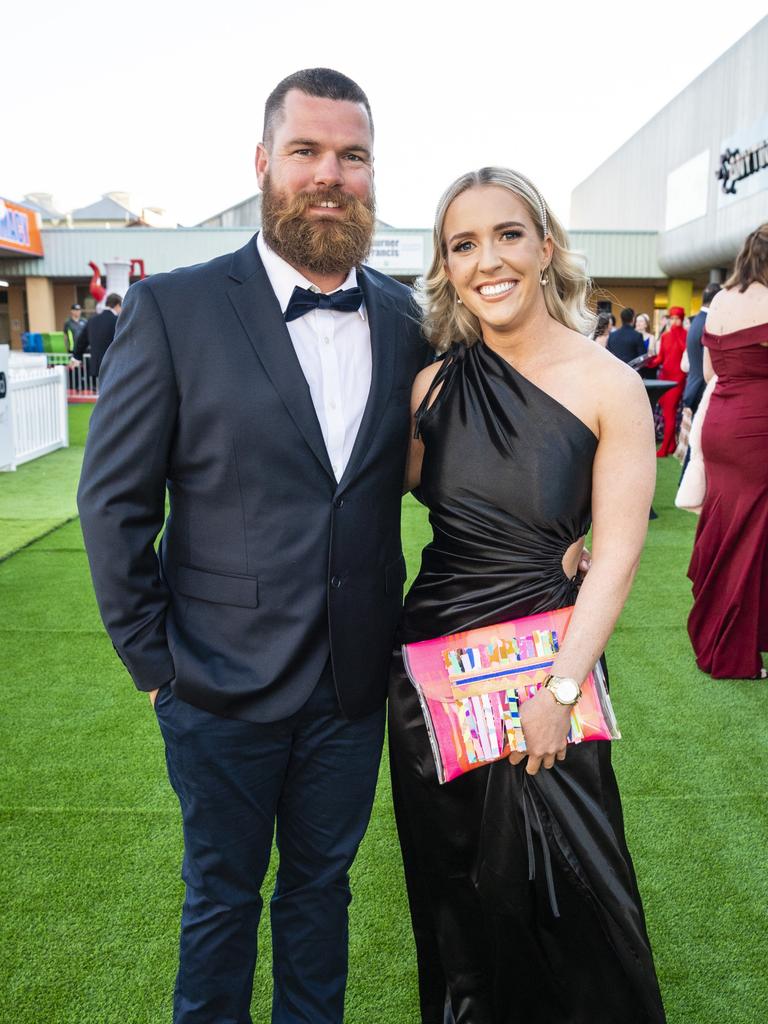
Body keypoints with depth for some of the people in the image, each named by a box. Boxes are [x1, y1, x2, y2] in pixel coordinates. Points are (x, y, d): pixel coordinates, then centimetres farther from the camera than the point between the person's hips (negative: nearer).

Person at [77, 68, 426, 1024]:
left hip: (354, 686, 3)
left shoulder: (405, 319, 1)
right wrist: (154, 661, -8)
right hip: (223, 687, -2)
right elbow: (113, 498, -7)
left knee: (321, 884, 24)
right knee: (221, 897, 20)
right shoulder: (174, 308, -10)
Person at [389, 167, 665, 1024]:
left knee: (566, 894, 10)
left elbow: (616, 555, -11)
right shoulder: (433, 385, -1)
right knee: (451, 884, 20)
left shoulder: (608, 386, -9)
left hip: (547, 660, -3)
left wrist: (560, 688, -15)